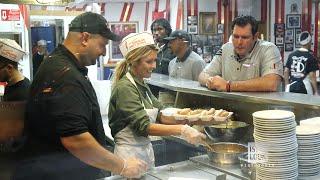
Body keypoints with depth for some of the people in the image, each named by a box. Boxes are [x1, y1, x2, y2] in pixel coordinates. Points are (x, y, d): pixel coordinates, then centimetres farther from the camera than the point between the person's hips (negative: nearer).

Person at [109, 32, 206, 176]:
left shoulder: (142, 85, 9)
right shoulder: (125, 88, -18)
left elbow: (160, 116, 5)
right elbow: (143, 126, -25)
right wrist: (181, 130, -31)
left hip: (146, 150, 8)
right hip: (130, 153, -8)